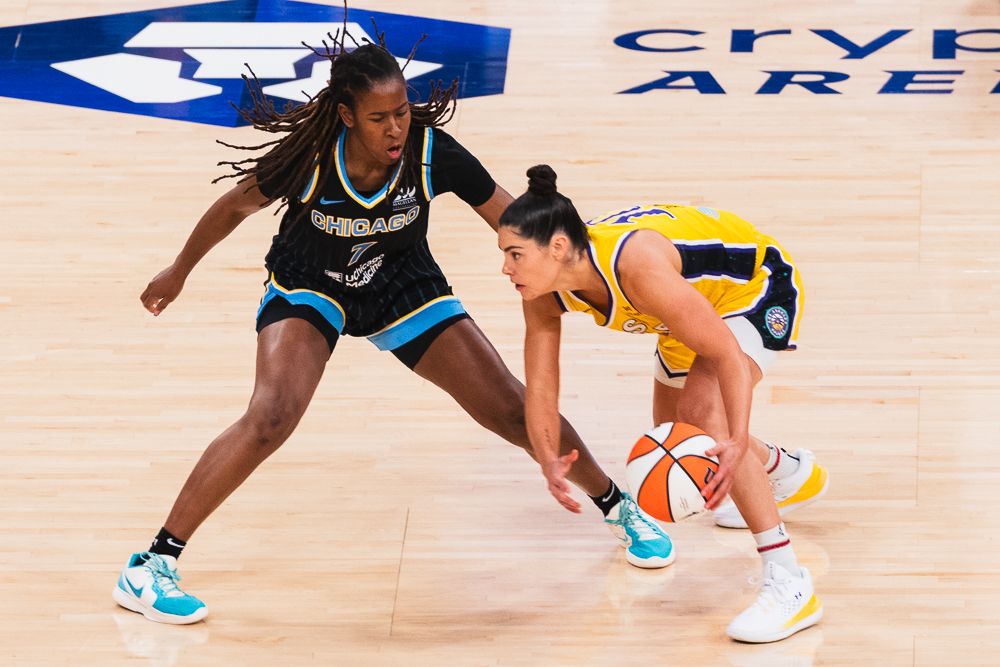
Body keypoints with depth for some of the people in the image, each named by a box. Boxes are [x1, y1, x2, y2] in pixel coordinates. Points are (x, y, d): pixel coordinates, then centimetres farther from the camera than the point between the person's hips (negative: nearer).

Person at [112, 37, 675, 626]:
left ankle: (622, 510, 26)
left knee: (514, 411, 0)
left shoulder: (432, 152, -28)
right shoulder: (309, 157, -30)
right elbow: (236, 207, -10)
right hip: (308, 287, -2)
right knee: (270, 419, -28)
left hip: (405, 288, 2)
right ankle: (151, 567, -20)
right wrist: (180, 271, 3)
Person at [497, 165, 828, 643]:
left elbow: (727, 352, -38)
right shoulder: (543, 296, -20)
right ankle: (790, 471, 53)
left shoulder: (636, 265, -42)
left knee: (703, 411, -29)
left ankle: (790, 584, -25)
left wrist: (738, 443, -48)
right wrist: (550, 464, -26)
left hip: (760, 283, -9)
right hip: (699, 298, 9)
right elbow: (540, 389, -10)